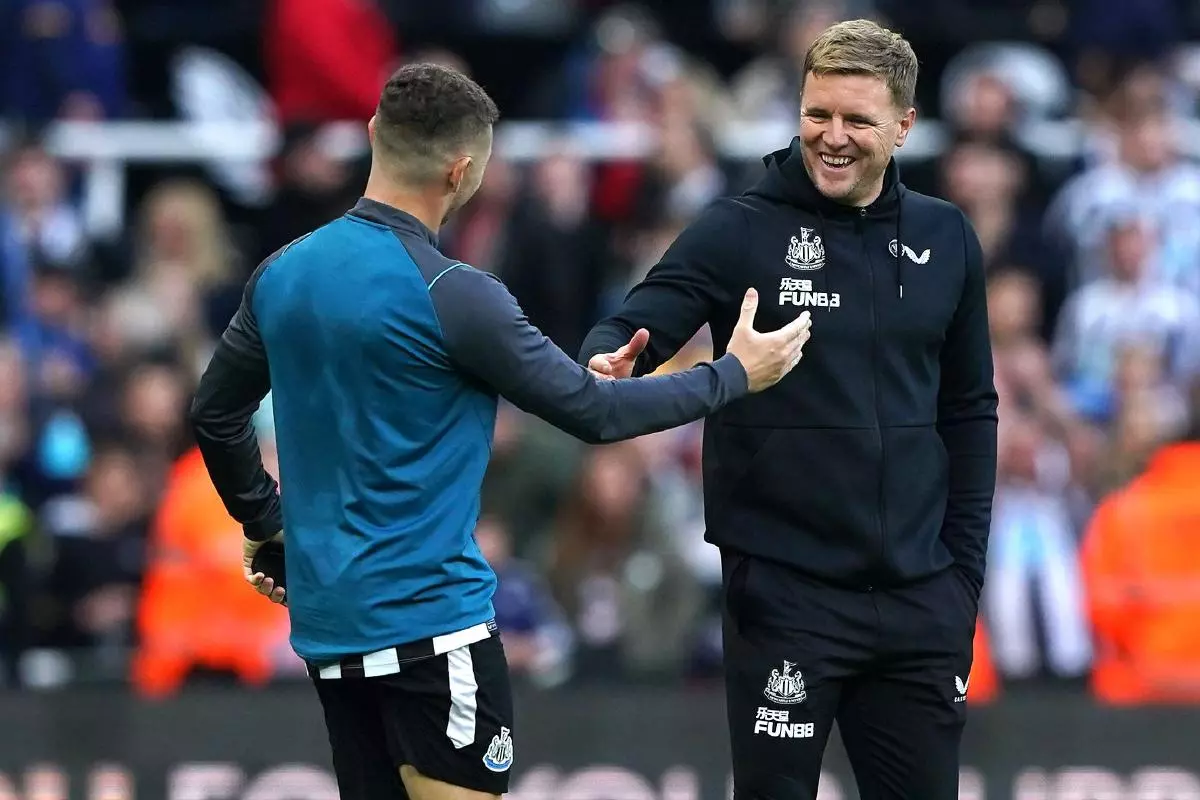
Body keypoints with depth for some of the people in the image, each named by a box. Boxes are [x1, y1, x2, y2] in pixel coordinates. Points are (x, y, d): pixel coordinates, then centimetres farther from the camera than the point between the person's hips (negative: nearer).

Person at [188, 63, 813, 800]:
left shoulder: (282, 274, 5)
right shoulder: (453, 296, -16)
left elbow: (216, 414, 17)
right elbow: (592, 413, -9)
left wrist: (264, 522, 32)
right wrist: (734, 375, 3)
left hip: (326, 620, 8)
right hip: (431, 619, -8)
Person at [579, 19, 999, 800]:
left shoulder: (945, 240, 6)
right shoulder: (741, 230, -5)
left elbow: (969, 409, 12)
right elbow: (634, 328, -12)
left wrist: (964, 568, 7)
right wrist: (611, 363, -36)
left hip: (918, 597, 4)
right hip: (785, 592, -4)